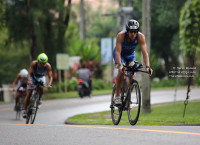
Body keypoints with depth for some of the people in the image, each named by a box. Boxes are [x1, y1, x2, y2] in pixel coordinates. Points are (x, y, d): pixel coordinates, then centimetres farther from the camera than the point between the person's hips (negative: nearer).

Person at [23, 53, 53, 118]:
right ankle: (25, 110, 0)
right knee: (29, 93, -9)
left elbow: (50, 77, -33)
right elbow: (29, 73, -36)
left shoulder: (48, 66, -31)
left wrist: (49, 84, -52)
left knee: (41, 88, -29)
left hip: (41, 77, 1)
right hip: (33, 76, -1)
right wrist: (29, 80, -55)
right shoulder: (34, 63, -34)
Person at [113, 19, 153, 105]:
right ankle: (117, 96, -16)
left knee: (133, 75, -14)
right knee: (121, 71, -28)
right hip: (120, 54, -2)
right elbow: (118, 52, -38)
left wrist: (147, 67, -43)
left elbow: (144, 52, -31)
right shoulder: (121, 35, -35)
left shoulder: (140, 37, -29)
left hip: (131, 54, 3)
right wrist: (120, 65, -51)